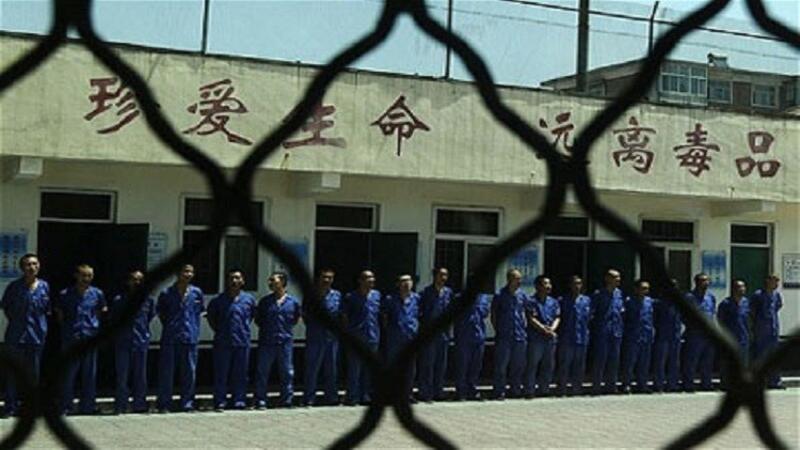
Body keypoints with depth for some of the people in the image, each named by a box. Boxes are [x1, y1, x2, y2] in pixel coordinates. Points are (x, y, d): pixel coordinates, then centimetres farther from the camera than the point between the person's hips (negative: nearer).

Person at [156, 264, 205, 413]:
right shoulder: (166, 293, -1)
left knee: (189, 372, 4)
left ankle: (187, 404, 12)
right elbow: (159, 311, 13)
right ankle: (164, 404, 6)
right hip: (170, 338, -2)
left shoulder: (197, 293, 5)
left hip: (190, 337, 2)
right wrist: (168, 324, 8)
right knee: (166, 372, -1)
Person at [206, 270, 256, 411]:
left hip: (242, 342, 2)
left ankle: (239, 401, 14)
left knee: (240, 374, 6)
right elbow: (210, 316, 14)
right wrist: (218, 329, 10)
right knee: (221, 374, -1)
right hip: (222, 343, -1)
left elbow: (252, 315, 20)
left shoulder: (249, 299, 4)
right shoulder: (218, 300, 0)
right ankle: (220, 402, 4)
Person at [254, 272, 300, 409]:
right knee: (262, 372, 0)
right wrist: (265, 328, 3)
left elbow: (296, 319, 16)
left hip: (285, 341, 0)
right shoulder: (265, 301, 4)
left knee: (287, 372, 5)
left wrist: (286, 328, 7)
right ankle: (260, 400, 6)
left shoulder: (293, 301, 3)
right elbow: (258, 319, 14)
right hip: (266, 341, 0)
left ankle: (286, 400, 15)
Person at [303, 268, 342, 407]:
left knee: (332, 369, 8)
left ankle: (331, 397, 16)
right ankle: (309, 398, 1)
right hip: (315, 337, -3)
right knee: (312, 369, -3)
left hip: (332, 337, 3)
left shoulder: (337, 295, 10)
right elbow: (305, 314, 6)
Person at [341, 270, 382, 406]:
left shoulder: (377, 295, 8)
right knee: (354, 368, -4)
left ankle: (365, 395, 18)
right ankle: (352, 396, 2)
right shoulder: (351, 297, -2)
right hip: (355, 338, -4)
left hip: (372, 338, 4)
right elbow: (344, 317, 1)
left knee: (369, 369, 9)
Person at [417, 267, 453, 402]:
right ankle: (425, 393, 2)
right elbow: (419, 311, -4)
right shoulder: (426, 292, -4)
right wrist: (423, 327, -8)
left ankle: (438, 392, 17)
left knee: (441, 365, 9)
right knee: (427, 364, -3)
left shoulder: (448, 292, 9)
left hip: (443, 334, 5)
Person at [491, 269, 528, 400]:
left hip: (519, 336, 4)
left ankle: (515, 391, 20)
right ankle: (499, 392, 0)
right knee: (501, 366, -5)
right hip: (504, 337, -4)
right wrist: (498, 330, -1)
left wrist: (524, 327, 11)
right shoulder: (499, 296, -4)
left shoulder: (522, 295, 8)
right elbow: (493, 316, 2)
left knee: (519, 365, 9)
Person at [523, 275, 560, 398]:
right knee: (533, 364, -4)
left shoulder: (554, 302, 14)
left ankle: (544, 389, 19)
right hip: (536, 337, -6)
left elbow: (557, 318, 8)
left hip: (551, 338, 6)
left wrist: (552, 328, -11)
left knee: (548, 365, 9)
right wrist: (545, 330, -14)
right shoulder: (532, 301, -5)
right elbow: (532, 319, -11)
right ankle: (529, 390, -1)